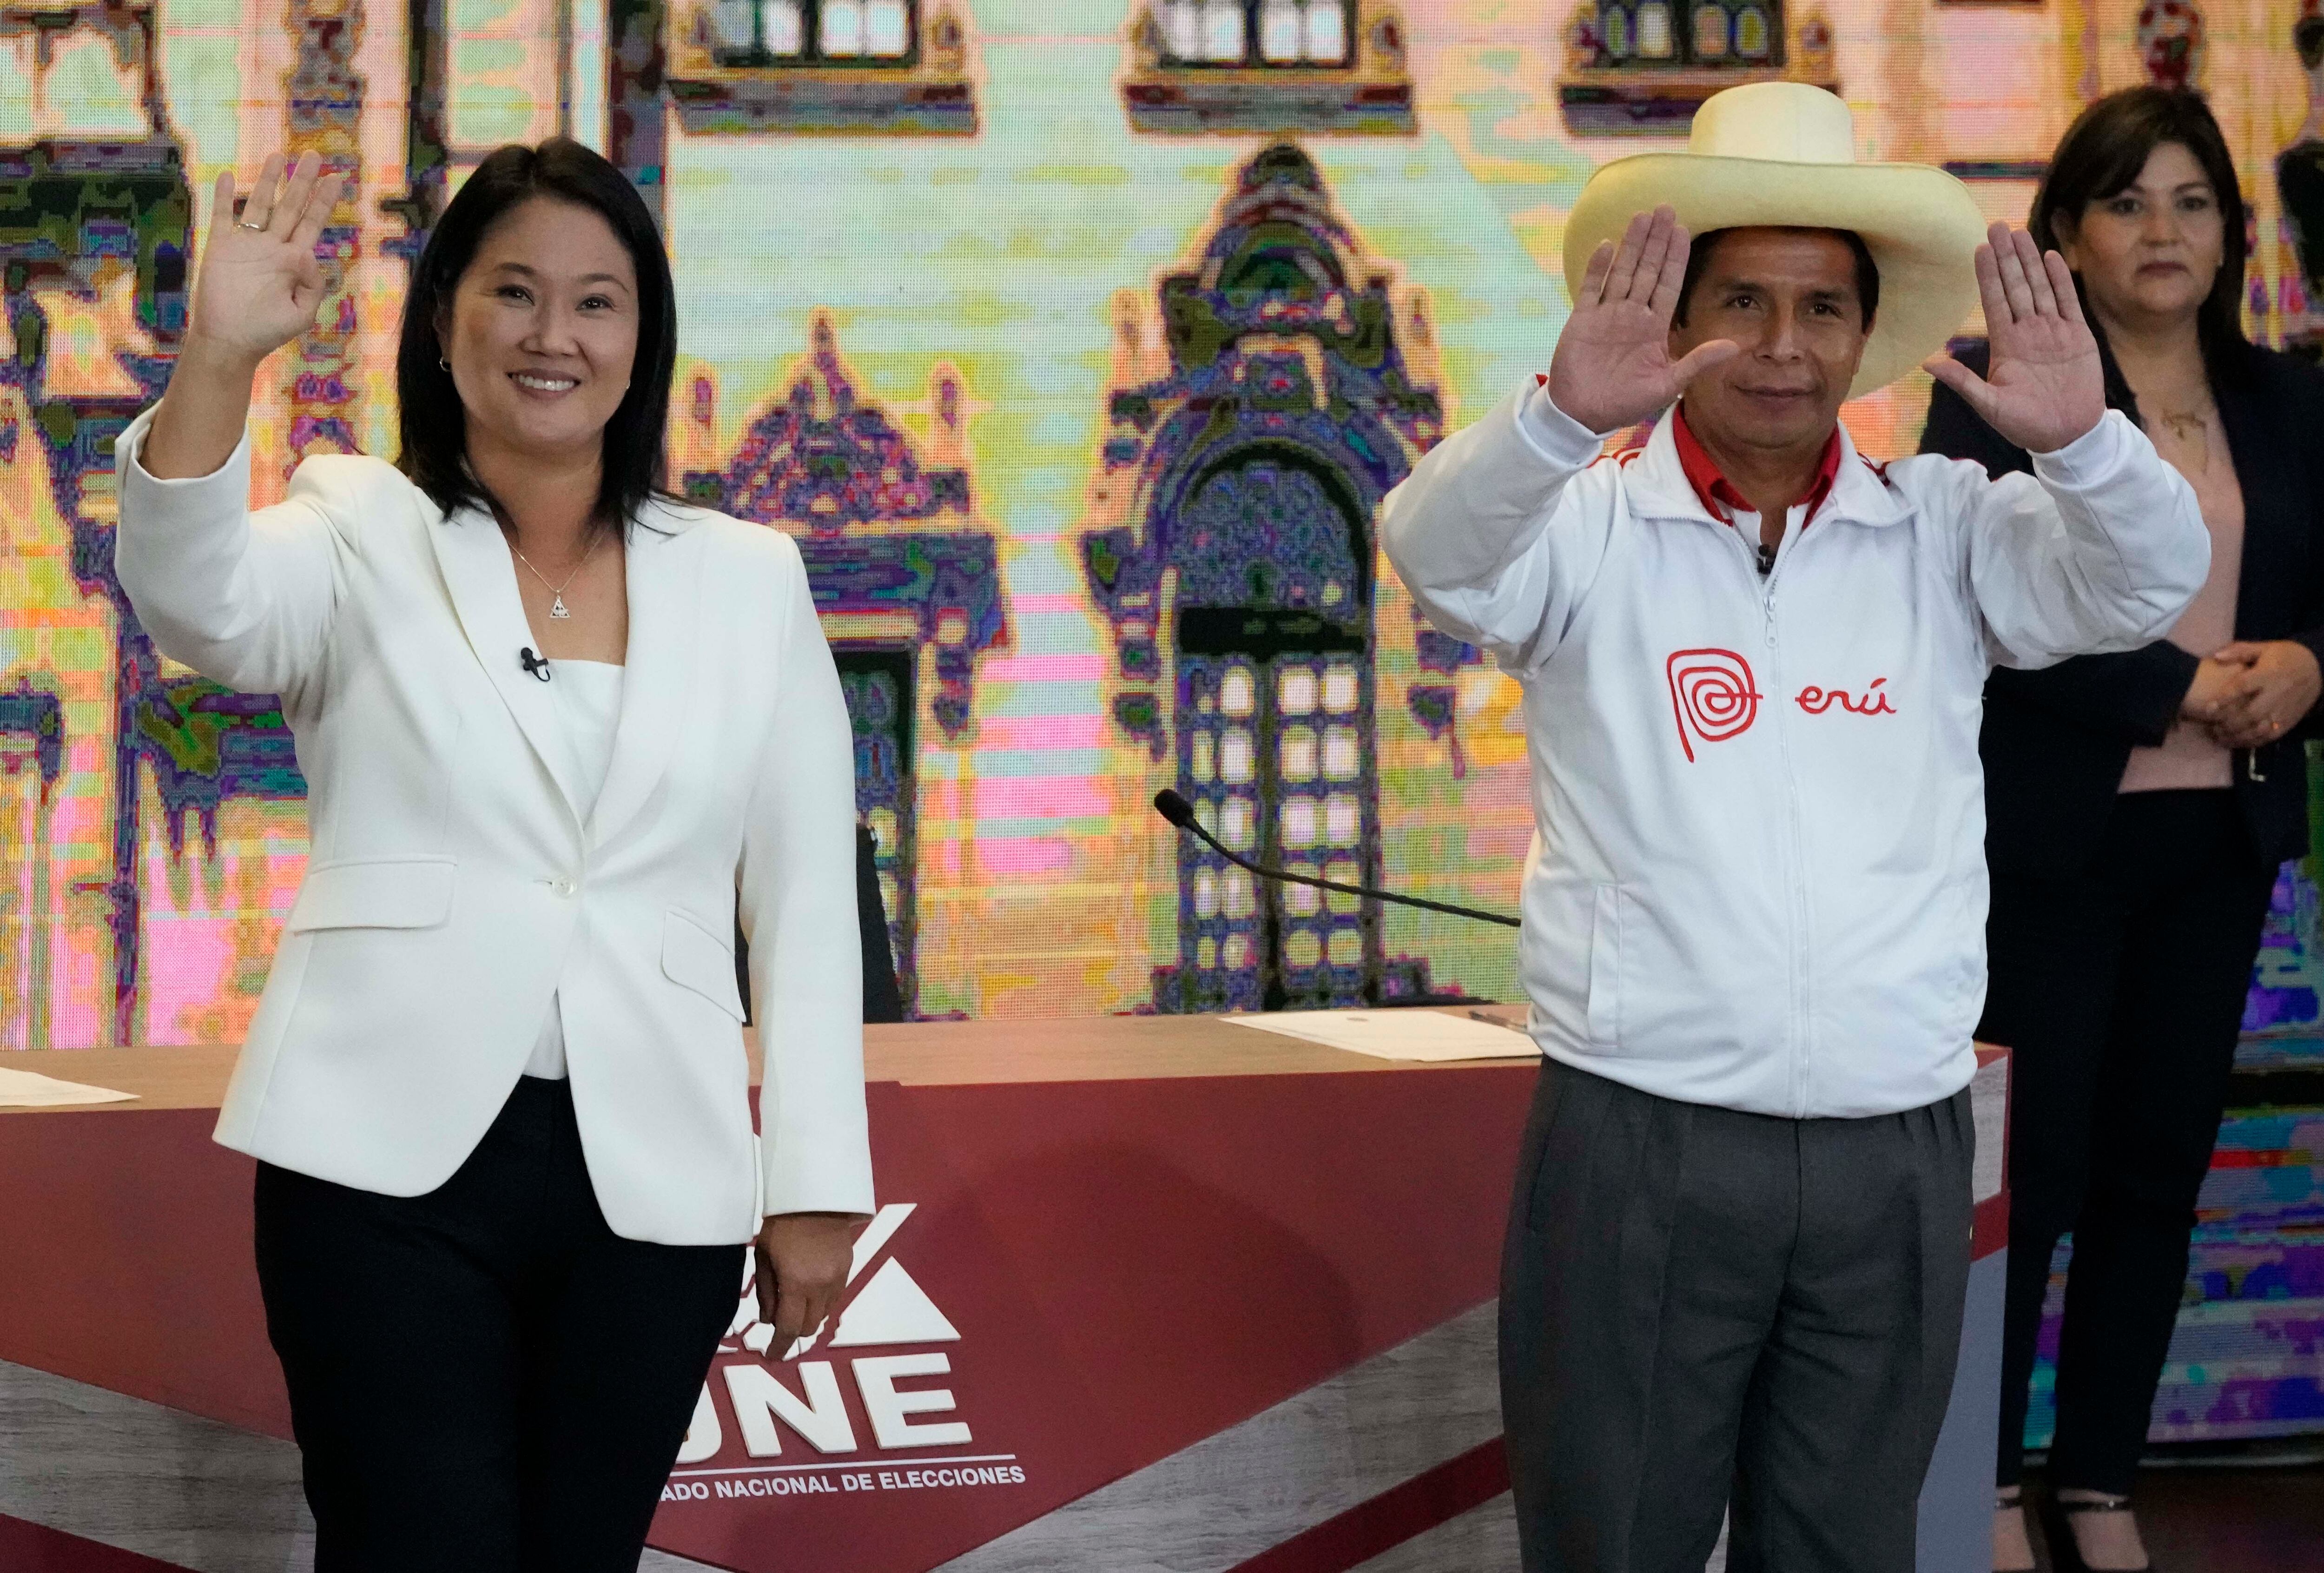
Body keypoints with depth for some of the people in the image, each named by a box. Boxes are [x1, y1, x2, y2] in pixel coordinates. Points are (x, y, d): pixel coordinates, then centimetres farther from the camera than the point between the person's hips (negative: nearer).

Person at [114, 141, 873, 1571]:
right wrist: (222, 356, -34)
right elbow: (197, 598, -18)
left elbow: (808, 902, 11)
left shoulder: (746, 580, 11)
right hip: (391, 1162, -2)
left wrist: (816, 1179, 6)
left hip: (652, 1178, 2)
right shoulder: (365, 539, 6)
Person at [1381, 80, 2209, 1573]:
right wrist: (1565, 411, -40)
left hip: (1898, 1153, 3)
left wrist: (2081, 437, -28)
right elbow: (1439, 553, -20)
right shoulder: (1588, 527, -1)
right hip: (1639, 1149, -2)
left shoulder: (1941, 529, 6)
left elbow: (2147, 582, -6)